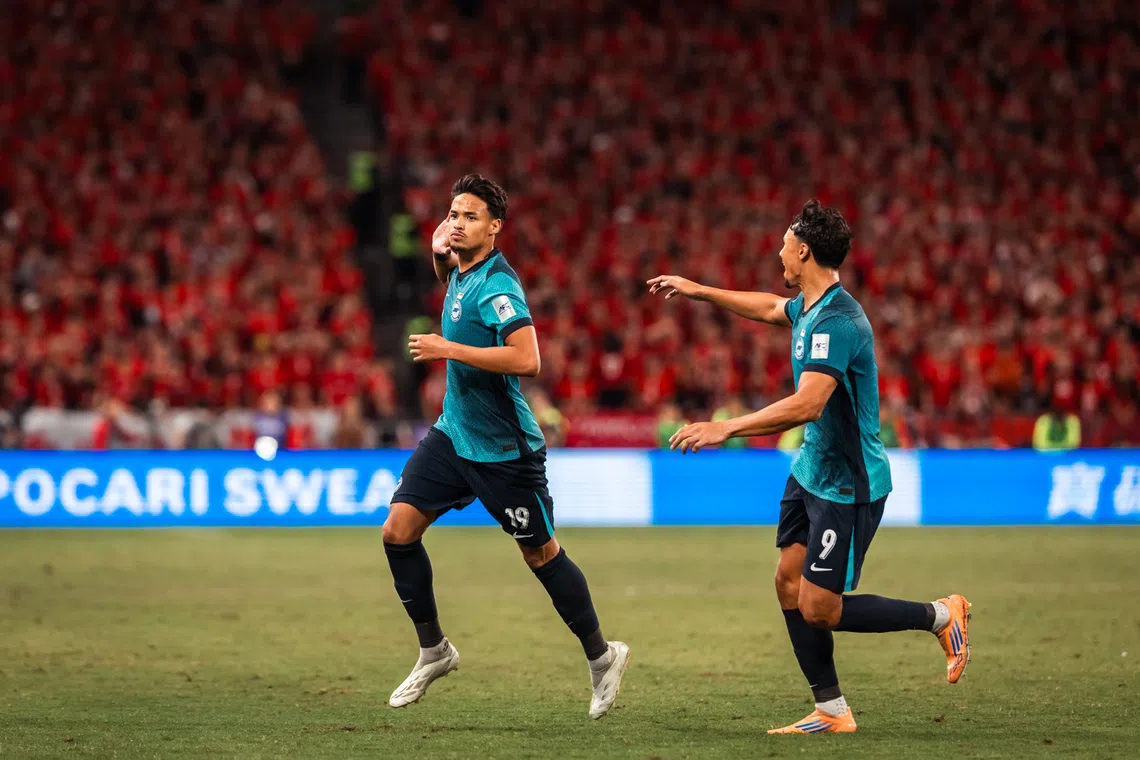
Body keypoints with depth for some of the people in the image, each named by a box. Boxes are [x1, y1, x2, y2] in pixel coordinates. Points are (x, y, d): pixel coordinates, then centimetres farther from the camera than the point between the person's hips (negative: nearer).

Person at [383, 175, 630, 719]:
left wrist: (448, 349, -28)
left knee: (541, 554, 5)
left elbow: (526, 359, -33)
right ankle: (433, 650, 11)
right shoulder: (462, 270, 5)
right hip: (453, 433, 8)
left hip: (504, 447, -8)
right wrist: (441, 255, 10)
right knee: (398, 531, -3)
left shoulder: (496, 285, -21)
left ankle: (601, 656, 23)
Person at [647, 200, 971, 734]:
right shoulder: (808, 306, 6)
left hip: (848, 485, -10)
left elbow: (807, 405, -35)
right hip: (812, 470, 10)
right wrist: (697, 290, 34)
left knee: (818, 609, -6)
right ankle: (831, 711, 12)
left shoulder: (836, 321, -25)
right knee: (789, 582, 5)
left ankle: (941, 616, 11)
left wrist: (726, 428, -34)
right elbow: (769, 308, 31)